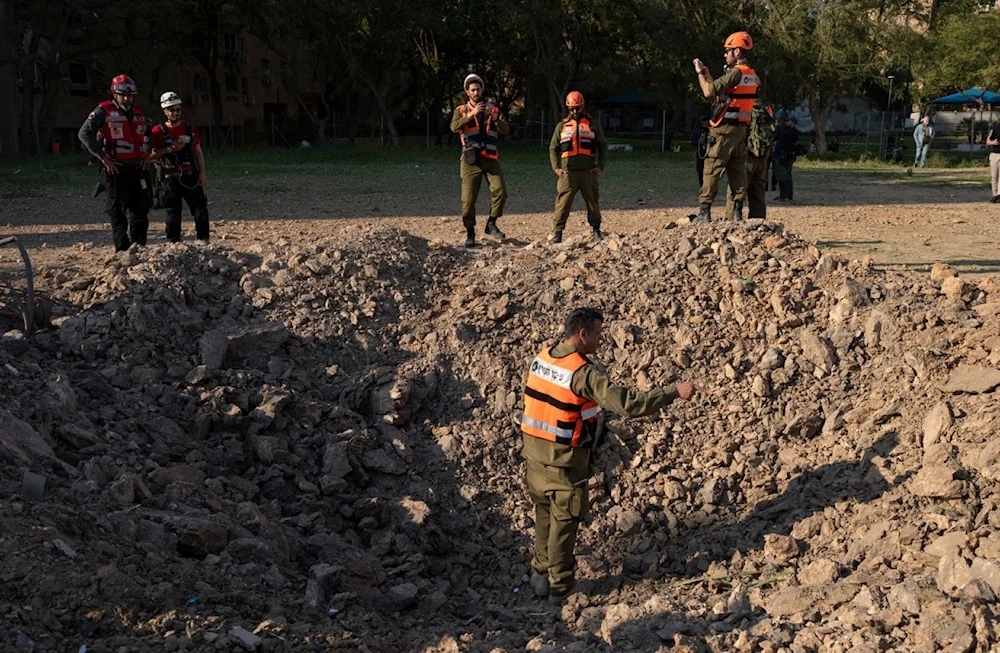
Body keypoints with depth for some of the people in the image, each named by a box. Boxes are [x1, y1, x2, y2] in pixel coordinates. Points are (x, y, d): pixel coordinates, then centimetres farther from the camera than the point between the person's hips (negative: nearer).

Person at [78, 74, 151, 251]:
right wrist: (102, 157, -16)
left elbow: (147, 134, 34)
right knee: (119, 211, -2)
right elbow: (84, 134, -11)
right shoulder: (104, 112, -3)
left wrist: (147, 154, 15)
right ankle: (122, 250, 2)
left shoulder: (137, 113, 16)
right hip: (115, 169, -6)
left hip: (137, 168, 6)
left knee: (141, 210, 5)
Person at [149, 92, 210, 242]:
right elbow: (152, 155, -7)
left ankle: (203, 240, 6)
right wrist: (170, 149, -18)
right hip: (171, 178, -2)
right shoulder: (158, 131, -2)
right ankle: (173, 243, 10)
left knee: (201, 210, -1)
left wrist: (202, 173, 3)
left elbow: (198, 152, 11)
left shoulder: (189, 128, 7)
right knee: (173, 213, 3)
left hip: (191, 176, 2)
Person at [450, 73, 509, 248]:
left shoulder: (492, 109, 14)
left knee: (500, 190, -17)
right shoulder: (461, 110, 10)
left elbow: (506, 131, 2)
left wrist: (496, 119, -17)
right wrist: (472, 114, -23)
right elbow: (454, 127, -12)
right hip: (471, 158, -1)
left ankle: (491, 224, 0)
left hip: (490, 158, 1)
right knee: (468, 198, -3)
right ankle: (470, 233, 8)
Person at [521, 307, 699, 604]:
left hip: (534, 452, 7)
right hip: (565, 460, -7)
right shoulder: (584, 373, -23)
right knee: (564, 521, 9)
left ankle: (540, 575, 35)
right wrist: (675, 391, -25)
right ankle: (559, 586, 21)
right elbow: (627, 404, -29)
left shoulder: (541, 358, 0)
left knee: (543, 514, 22)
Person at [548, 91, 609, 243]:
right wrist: (556, 168, 0)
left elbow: (603, 146, 12)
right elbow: (553, 148, 13)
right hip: (568, 172, 0)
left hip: (589, 172, 0)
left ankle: (595, 231, 18)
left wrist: (601, 166, 0)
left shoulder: (593, 124, 9)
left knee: (593, 202, 7)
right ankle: (557, 232, -5)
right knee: (563, 203, -7)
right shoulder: (562, 126, 11)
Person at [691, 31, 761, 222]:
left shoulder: (736, 72, -15)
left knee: (712, 170, -5)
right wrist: (707, 74, 18)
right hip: (741, 128, 8)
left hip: (724, 129, -8)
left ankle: (704, 211, -5)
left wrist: (700, 73, -4)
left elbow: (708, 92, -19)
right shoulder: (752, 75, 13)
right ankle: (738, 211, 4)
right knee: (738, 170, 6)